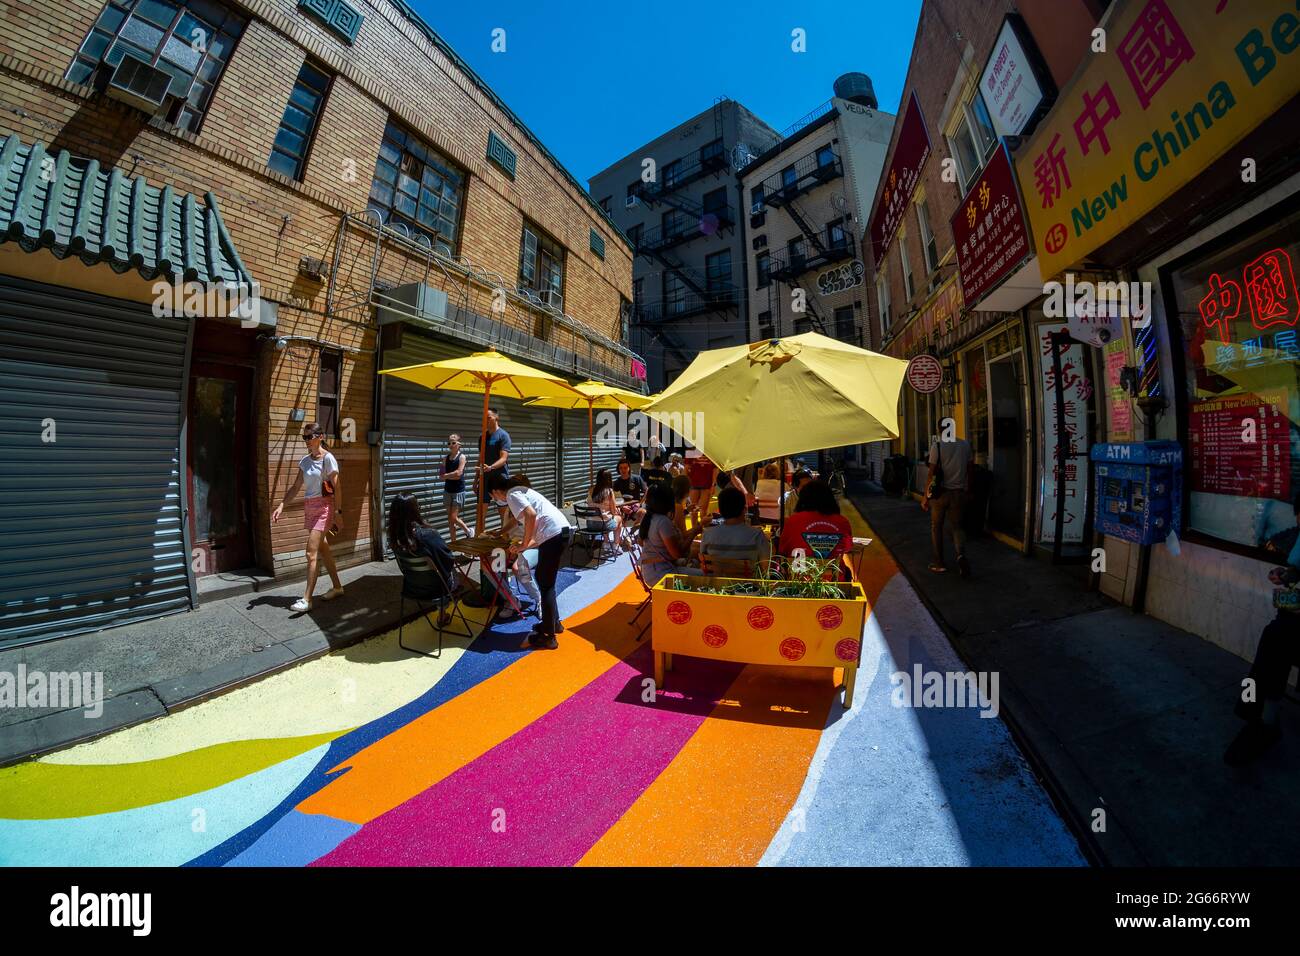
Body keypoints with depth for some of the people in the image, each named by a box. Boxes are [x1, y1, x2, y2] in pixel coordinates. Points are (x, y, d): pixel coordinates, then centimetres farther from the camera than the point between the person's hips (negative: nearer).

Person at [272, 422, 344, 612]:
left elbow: (337, 487, -13)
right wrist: (281, 506, 2)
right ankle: (337, 587, 27)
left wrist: (337, 513, -16)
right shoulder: (304, 460, 11)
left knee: (311, 553, -10)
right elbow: (296, 487, 13)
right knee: (322, 549, 14)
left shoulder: (328, 458, -11)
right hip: (309, 508, 8)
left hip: (324, 507, -8)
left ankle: (306, 599, -4)